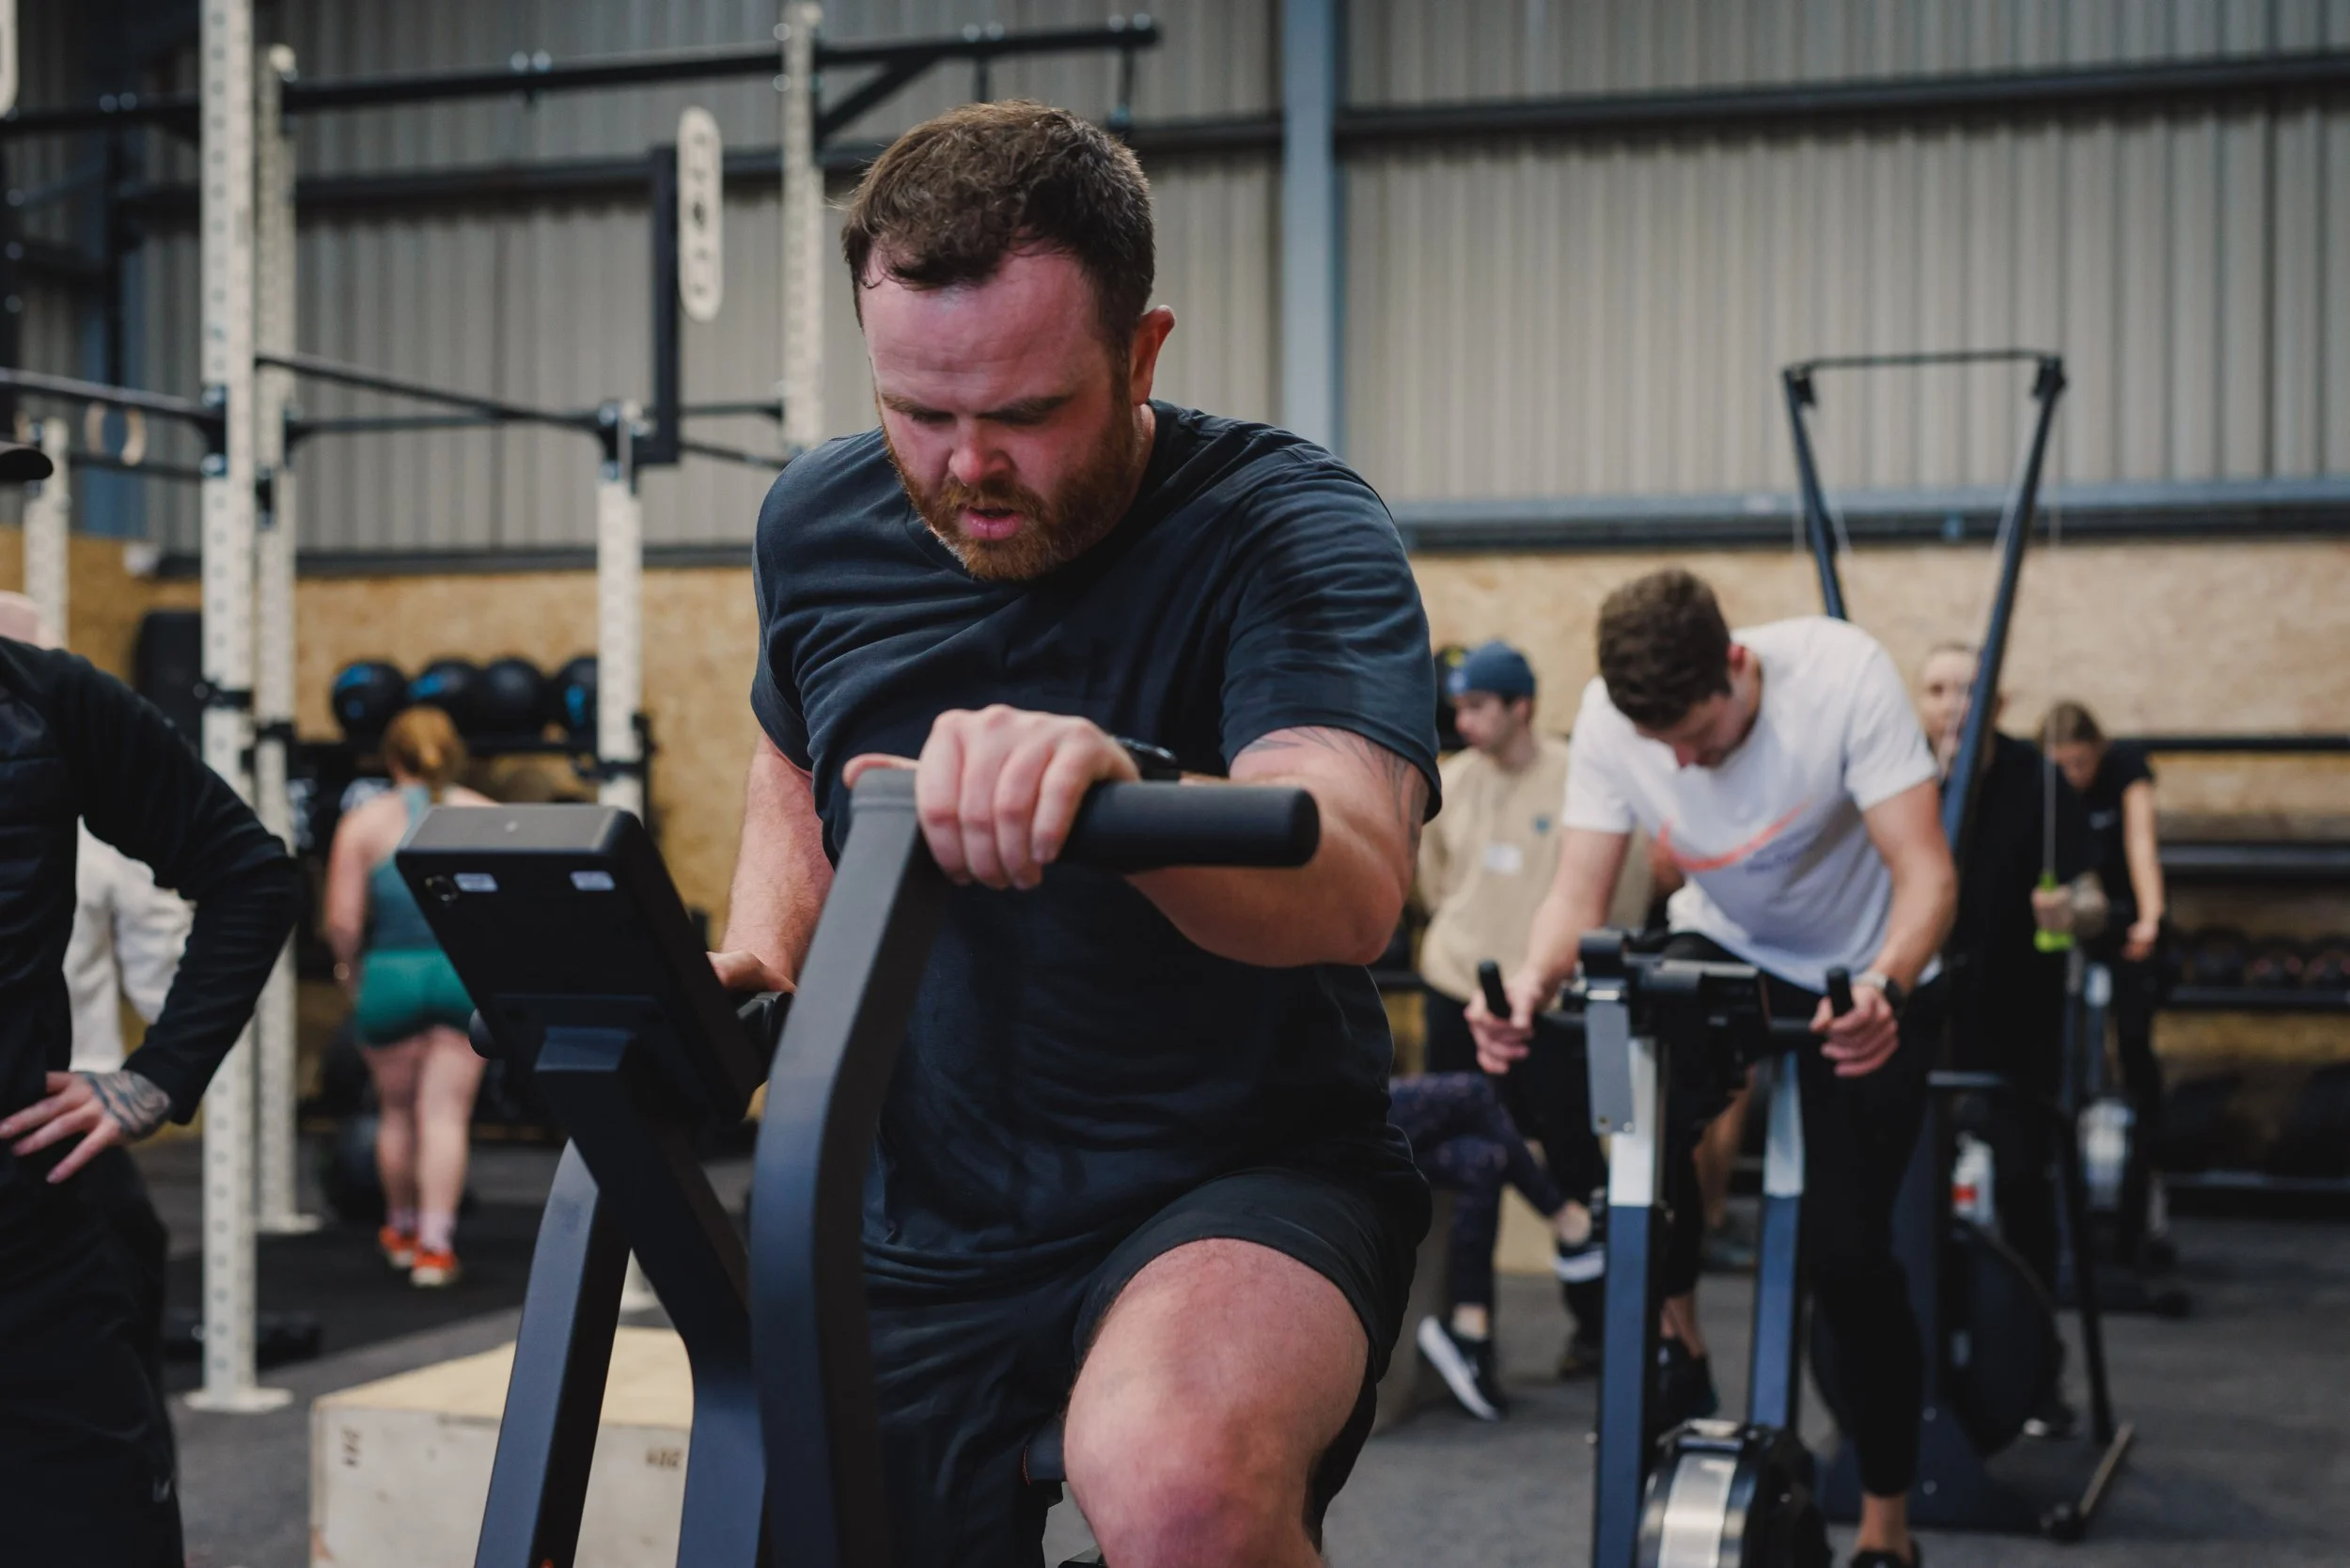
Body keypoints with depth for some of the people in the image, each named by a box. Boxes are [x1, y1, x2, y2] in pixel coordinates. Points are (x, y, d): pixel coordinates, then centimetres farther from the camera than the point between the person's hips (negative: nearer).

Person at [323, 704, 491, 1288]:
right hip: (465, 975, 0)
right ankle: (435, 1245, -6)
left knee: (397, 1109, 19)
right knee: (445, 1113, 2)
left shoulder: (363, 822, -1)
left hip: (389, 976, 0)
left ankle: (401, 1230, 36)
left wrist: (349, 967, 13)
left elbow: (342, 922, -6)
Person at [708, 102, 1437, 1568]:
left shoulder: (1295, 531, -17)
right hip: (918, 1234, 6)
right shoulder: (819, 525, 0)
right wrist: (757, 961, 2)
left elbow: (1351, 884, -35)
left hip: (1240, 1182, -5)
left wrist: (1118, 781, -56)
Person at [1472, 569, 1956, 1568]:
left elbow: (1925, 871, -32)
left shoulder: (1842, 674, -31)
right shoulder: (1609, 718, -22)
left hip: (1868, 977, -2)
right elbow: (1579, 895, -21)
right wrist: (1533, 984, -43)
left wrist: (1884, 988, -52)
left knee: (1848, 1253, -9)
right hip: (1727, 950, 3)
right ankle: (1675, 1348, -3)